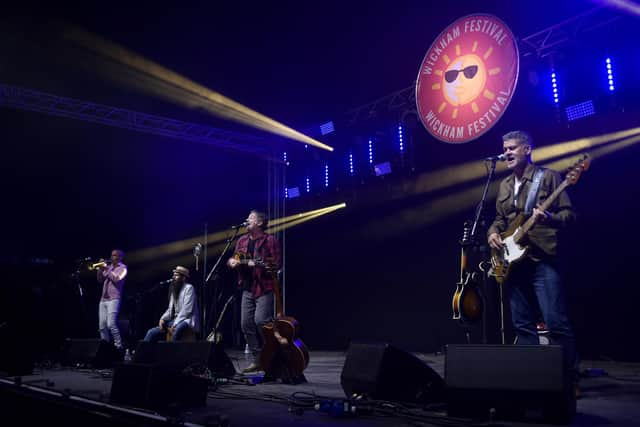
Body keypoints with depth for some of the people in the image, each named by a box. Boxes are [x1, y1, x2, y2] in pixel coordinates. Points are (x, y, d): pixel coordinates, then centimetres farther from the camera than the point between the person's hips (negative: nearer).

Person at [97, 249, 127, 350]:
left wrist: (106, 269, -12)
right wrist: (100, 269, 2)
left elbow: (117, 279, -14)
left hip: (113, 299, -7)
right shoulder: (109, 267, 20)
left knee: (111, 324, -19)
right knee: (102, 326, 4)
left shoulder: (122, 267, 1)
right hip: (103, 299, 7)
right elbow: (100, 280, 16)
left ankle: (118, 346, -13)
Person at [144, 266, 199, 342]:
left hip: (187, 321, -8)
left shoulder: (188, 288, -7)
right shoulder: (174, 290, 18)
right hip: (175, 321, 8)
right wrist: (163, 318, -2)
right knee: (151, 332, -2)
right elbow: (170, 309, 18)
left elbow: (187, 310, -17)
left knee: (177, 329, -40)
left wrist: (175, 324, -21)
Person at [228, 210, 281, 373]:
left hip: (264, 288, -7)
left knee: (260, 320, -18)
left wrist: (257, 263, -19)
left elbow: (276, 264, -11)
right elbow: (234, 259, 20)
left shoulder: (270, 240, -5)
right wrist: (232, 261, -3)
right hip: (247, 288, 7)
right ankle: (257, 360, 16)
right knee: (246, 324, 5)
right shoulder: (242, 241, 14)